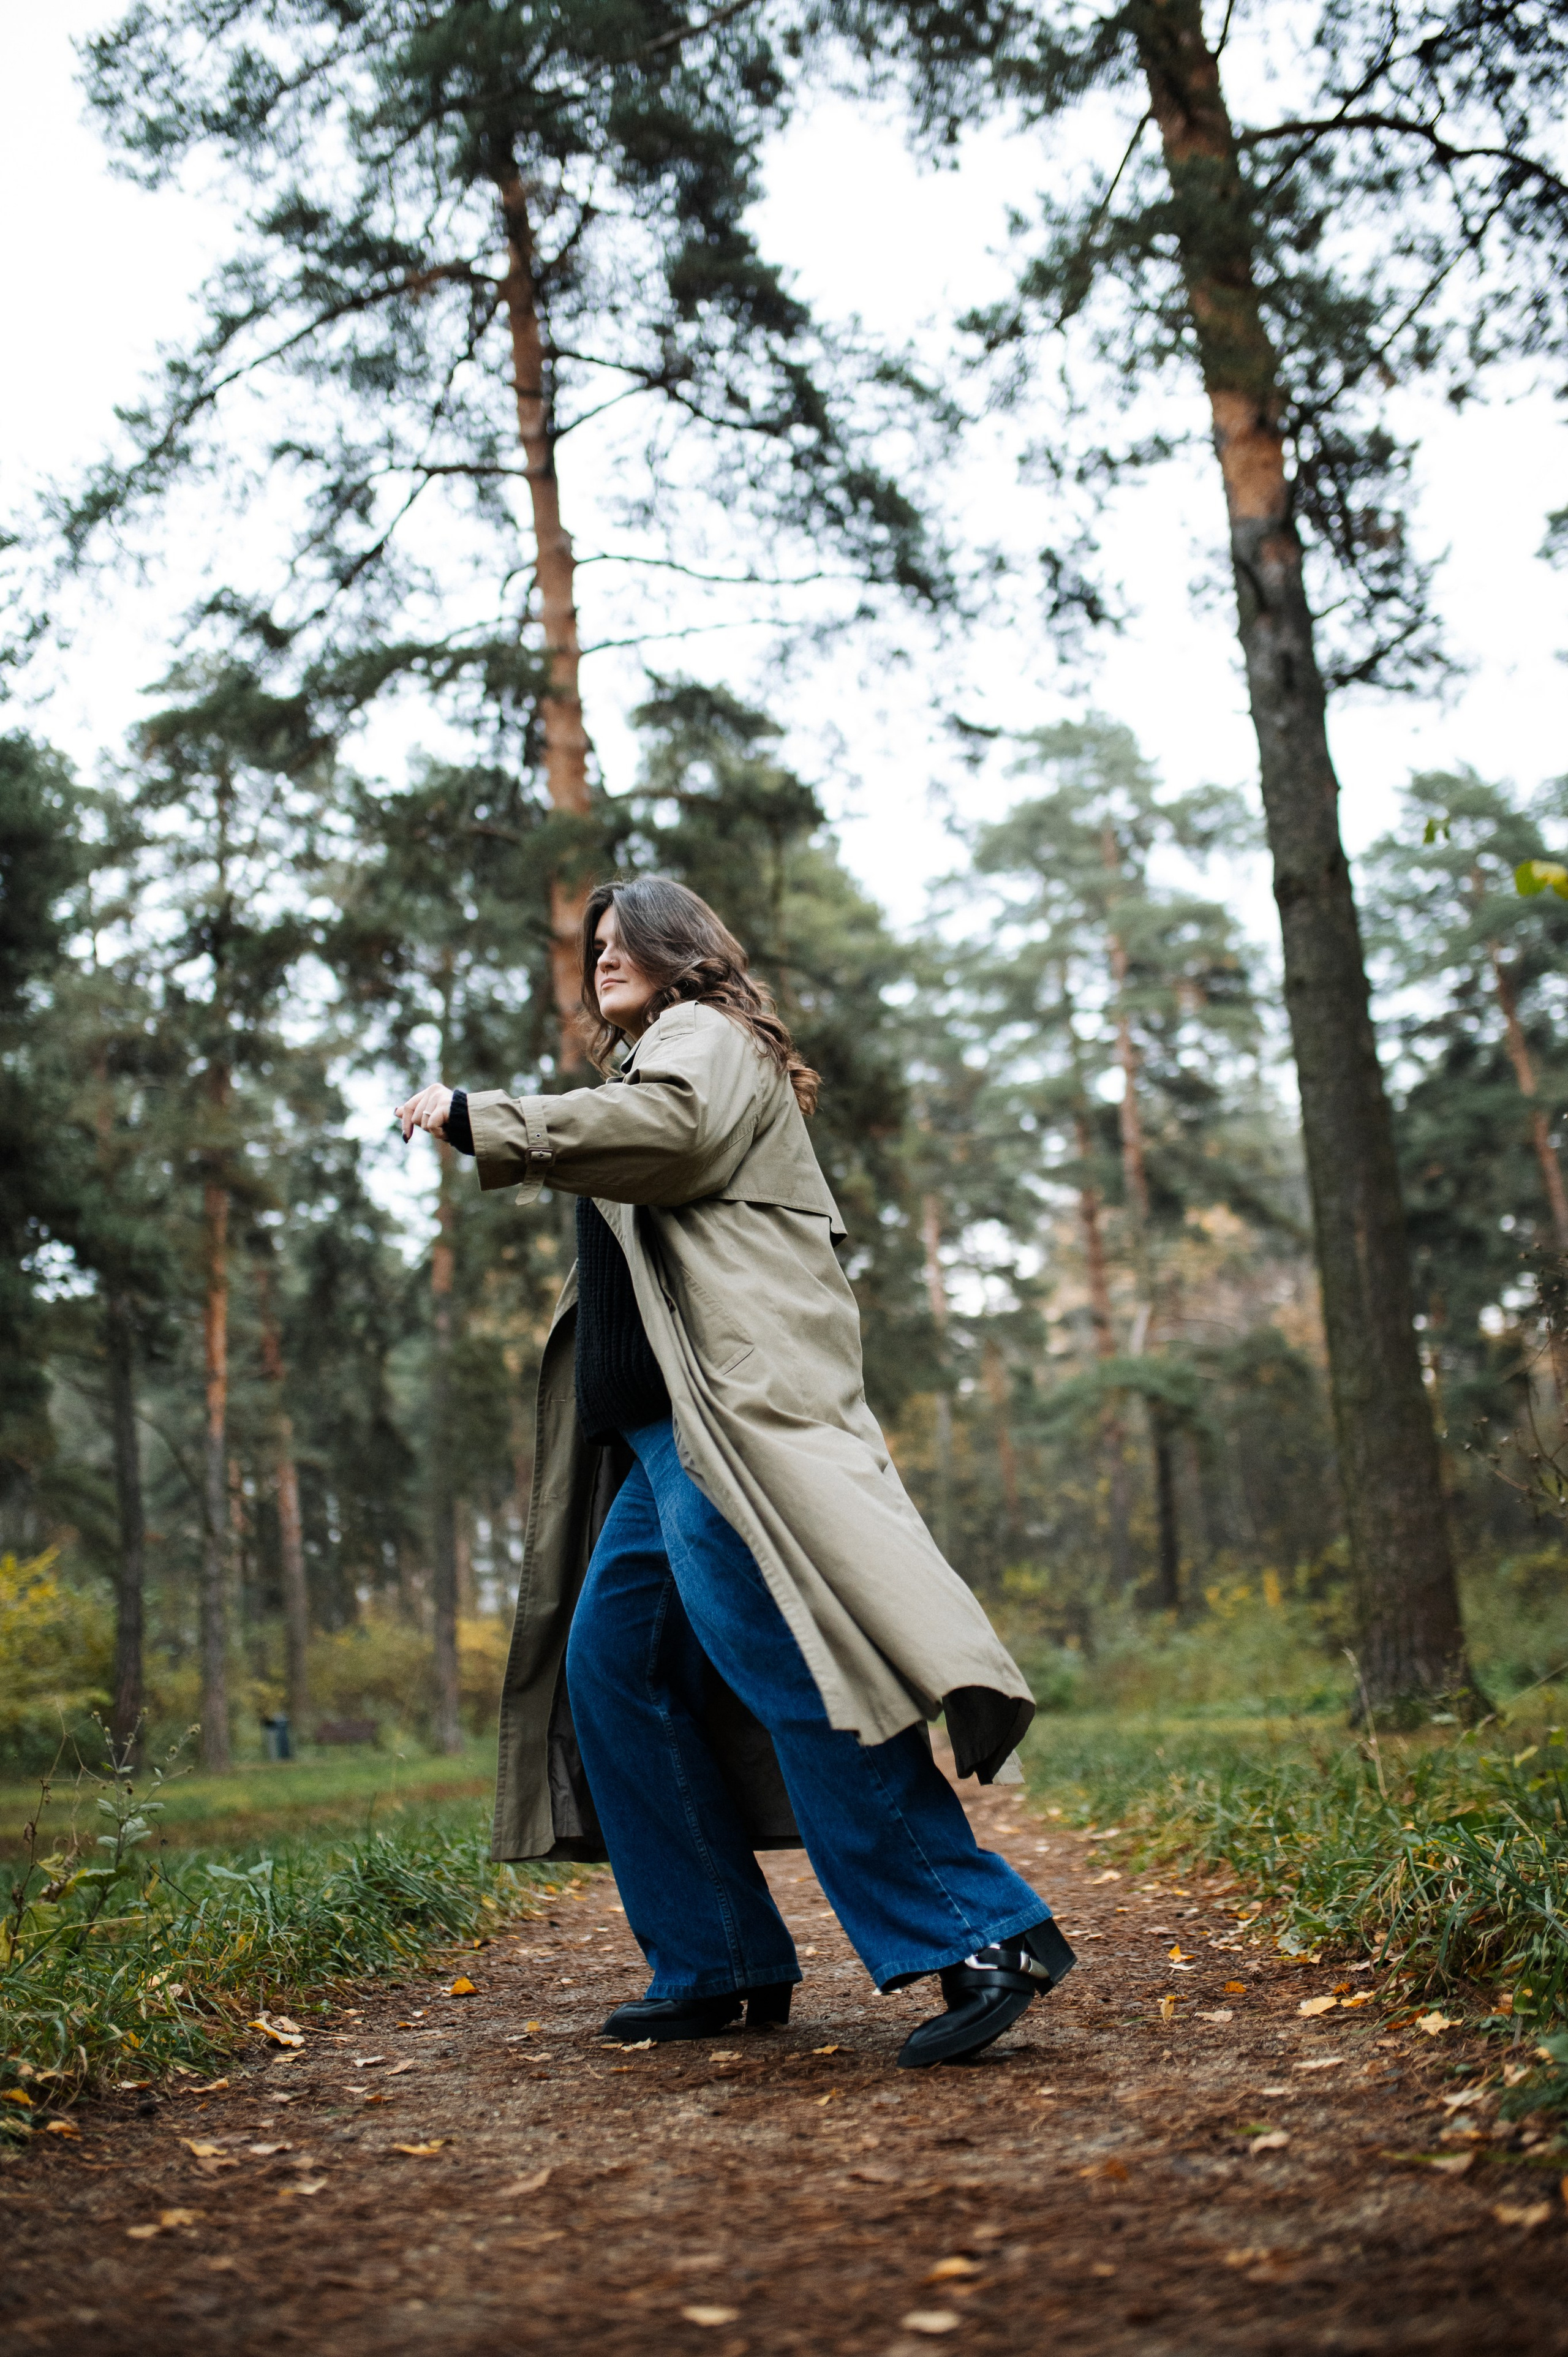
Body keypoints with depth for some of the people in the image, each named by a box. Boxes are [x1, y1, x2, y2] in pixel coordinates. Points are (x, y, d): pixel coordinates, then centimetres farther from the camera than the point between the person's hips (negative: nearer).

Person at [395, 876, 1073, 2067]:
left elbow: (668, 1125, -19)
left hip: (732, 1410, -10)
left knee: (776, 1660, -19)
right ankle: (717, 1966, 13)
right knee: (608, 1668, 9)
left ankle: (981, 1936, -18)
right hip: (661, 1432, 10)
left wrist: (483, 1119, -14)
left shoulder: (707, 1035, 4)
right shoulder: (653, 1061, 32)